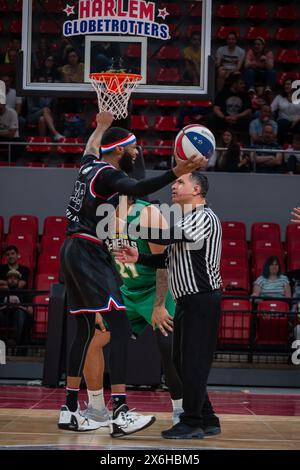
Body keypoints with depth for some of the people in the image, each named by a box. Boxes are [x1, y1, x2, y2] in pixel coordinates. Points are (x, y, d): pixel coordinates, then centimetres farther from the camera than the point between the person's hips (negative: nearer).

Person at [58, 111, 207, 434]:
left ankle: (70, 410, 17)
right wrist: (175, 173, -48)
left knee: (85, 331, 14)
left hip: (74, 251, 10)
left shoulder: (90, 166, 14)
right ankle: (120, 414, -23)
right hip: (89, 254, -10)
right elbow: (137, 189, -35)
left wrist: (102, 125, 60)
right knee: (120, 329, -14)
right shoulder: (107, 175, -13)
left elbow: (91, 147, 41)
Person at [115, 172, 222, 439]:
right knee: (183, 363, 11)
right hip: (188, 301, 10)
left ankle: (192, 423, -5)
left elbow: (168, 236, -23)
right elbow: (170, 258, 21)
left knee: (193, 362, -9)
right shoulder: (187, 219, 21)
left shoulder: (204, 217, -11)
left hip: (202, 300, -10)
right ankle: (207, 421, 18)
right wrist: (138, 258, 7)